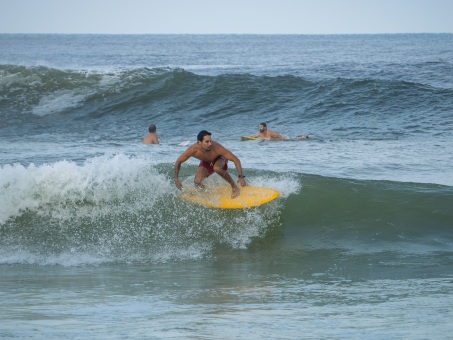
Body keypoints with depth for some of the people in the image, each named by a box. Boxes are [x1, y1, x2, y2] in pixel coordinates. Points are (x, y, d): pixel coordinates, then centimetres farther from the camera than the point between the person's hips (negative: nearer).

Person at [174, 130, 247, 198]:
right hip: (206, 162, 3)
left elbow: (235, 159, -34)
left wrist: (241, 176, -43)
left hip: (219, 159, -3)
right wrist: (176, 179, -18)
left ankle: (234, 187, -18)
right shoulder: (193, 150, -34)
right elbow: (178, 162, -16)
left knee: (217, 168, -37)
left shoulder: (216, 148, -40)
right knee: (197, 182, -16)